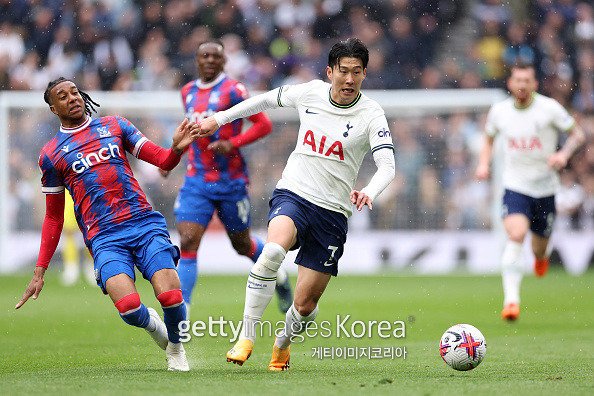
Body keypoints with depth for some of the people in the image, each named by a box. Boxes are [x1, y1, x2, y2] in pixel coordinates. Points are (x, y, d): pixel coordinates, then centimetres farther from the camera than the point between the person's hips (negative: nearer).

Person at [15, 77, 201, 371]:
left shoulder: (114, 125, 15)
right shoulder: (51, 154, 12)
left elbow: (163, 161, 12)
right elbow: (53, 218, 18)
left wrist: (177, 148, -12)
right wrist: (39, 271, 12)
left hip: (145, 223, 1)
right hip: (104, 238, -1)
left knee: (171, 297, -20)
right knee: (129, 308, -25)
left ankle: (175, 346, 13)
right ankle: (150, 323, 12)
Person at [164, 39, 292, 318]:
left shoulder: (233, 90, -10)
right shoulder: (188, 92, 9)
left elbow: (264, 124, -10)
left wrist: (233, 144, -20)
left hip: (231, 180, -4)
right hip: (196, 181, 4)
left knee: (242, 245, 12)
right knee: (187, 243, -12)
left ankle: (278, 276, 44)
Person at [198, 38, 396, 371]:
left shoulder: (371, 115, -7)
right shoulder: (310, 93, 2)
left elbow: (387, 166, -18)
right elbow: (269, 99, 21)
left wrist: (368, 194, -40)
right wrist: (219, 119, 26)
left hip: (333, 212, -1)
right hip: (293, 195, 1)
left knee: (306, 305, -2)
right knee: (274, 250, -34)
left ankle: (283, 343, 34)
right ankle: (247, 336, -25)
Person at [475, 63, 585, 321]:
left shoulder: (549, 108, -8)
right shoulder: (499, 111, 0)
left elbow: (577, 134, 1)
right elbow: (489, 138, 19)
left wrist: (564, 154, -18)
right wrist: (483, 164, 2)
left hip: (545, 187, 0)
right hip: (515, 186, 0)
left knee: (540, 249, 11)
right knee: (516, 235, -25)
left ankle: (541, 256, 52)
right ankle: (511, 300, -27)